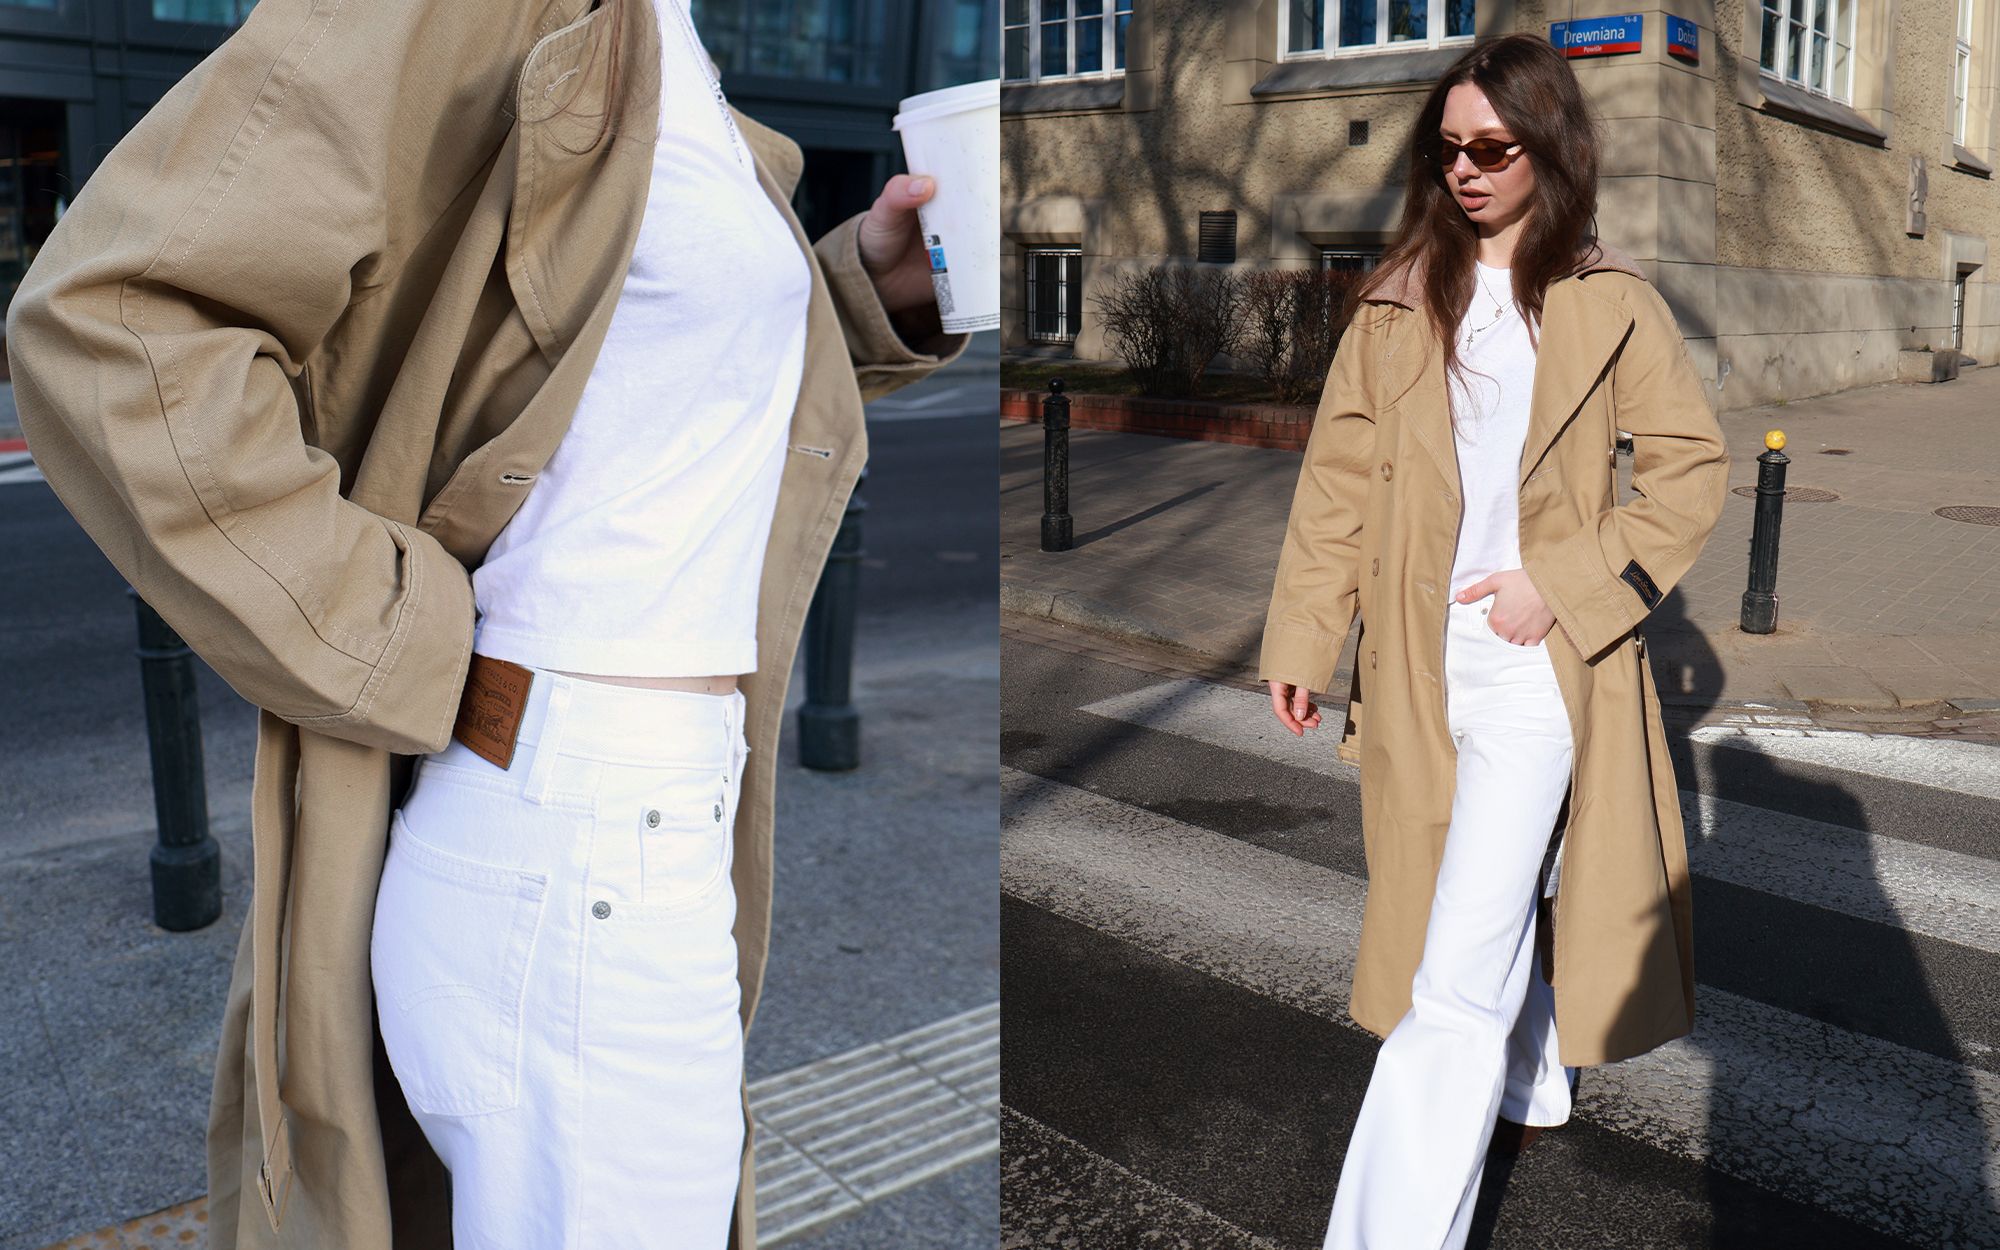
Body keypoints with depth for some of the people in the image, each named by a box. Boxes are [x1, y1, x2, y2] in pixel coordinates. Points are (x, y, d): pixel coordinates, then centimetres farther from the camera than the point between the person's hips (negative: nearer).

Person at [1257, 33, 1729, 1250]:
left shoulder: (1612, 305, -2)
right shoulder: (1398, 301, 6)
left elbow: (1694, 465, 1)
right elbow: (1340, 478, 5)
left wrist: (1566, 585, -10)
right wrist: (1300, 639, 0)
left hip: (1539, 662, -4)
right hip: (1421, 660, 4)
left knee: (1461, 969, -9)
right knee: (1491, 902, 22)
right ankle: (1536, 1082, 47)